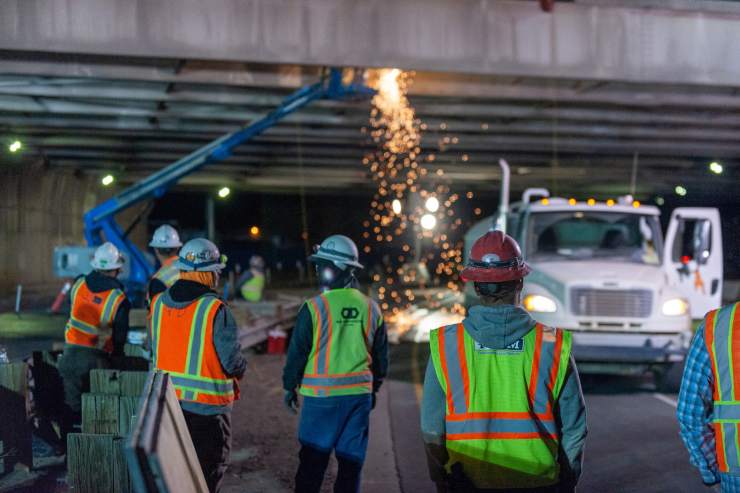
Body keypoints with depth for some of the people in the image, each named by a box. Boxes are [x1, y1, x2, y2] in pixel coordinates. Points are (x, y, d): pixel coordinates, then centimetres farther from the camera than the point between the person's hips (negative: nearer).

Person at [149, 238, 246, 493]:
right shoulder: (216, 310, -19)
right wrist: (240, 368, 5)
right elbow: (233, 363, -17)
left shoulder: (158, 303, 0)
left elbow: (154, 352, 9)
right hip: (207, 404, -5)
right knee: (208, 471, 8)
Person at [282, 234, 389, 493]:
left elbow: (297, 352, -6)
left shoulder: (314, 308, -11)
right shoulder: (370, 308, 3)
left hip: (322, 395, -3)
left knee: (312, 460, 6)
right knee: (351, 460, 11)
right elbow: (381, 357, 11)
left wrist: (290, 387, 8)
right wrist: (373, 389, 23)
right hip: (360, 394, 4)